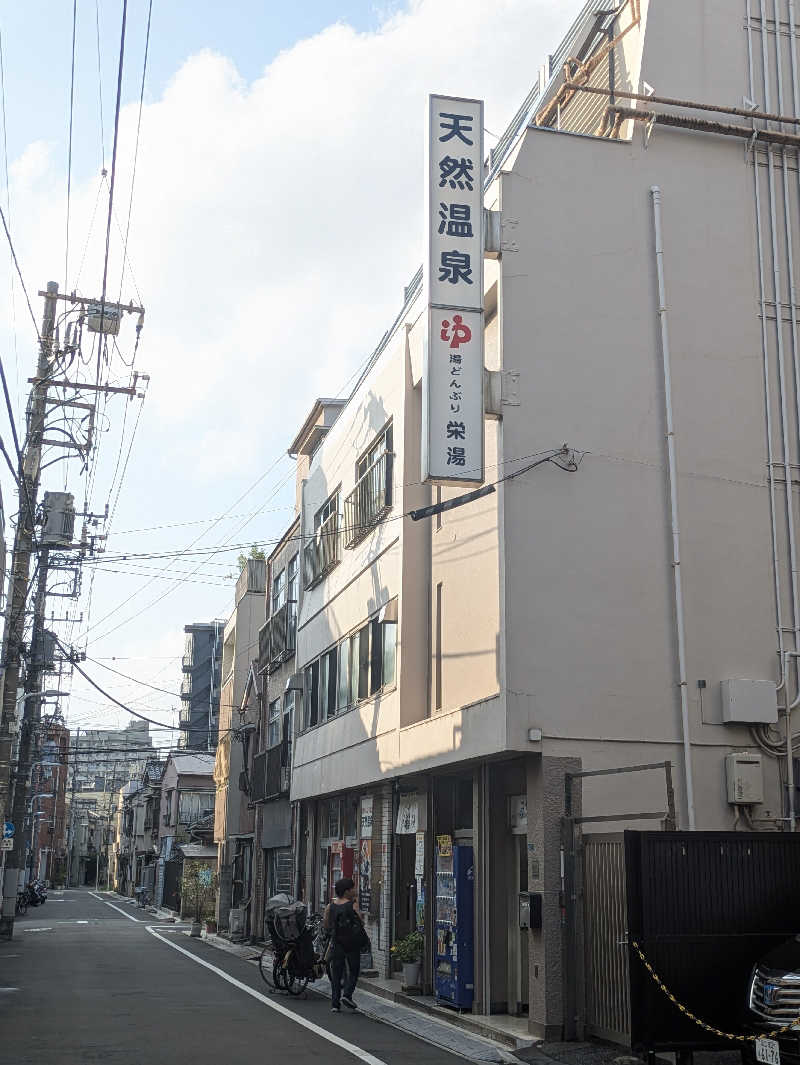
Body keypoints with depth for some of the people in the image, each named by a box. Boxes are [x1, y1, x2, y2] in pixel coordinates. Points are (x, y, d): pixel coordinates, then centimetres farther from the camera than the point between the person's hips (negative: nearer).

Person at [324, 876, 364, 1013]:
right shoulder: (353, 906, -10)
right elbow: (361, 923, -8)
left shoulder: (329, 907, 1)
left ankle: (335, 1003, 6)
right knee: (353, 971, 10)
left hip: (337, 944, 3)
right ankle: (347, 994, -9)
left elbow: (327, 926, 6)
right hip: (353, 944, -3)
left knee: (336, 973, 9)